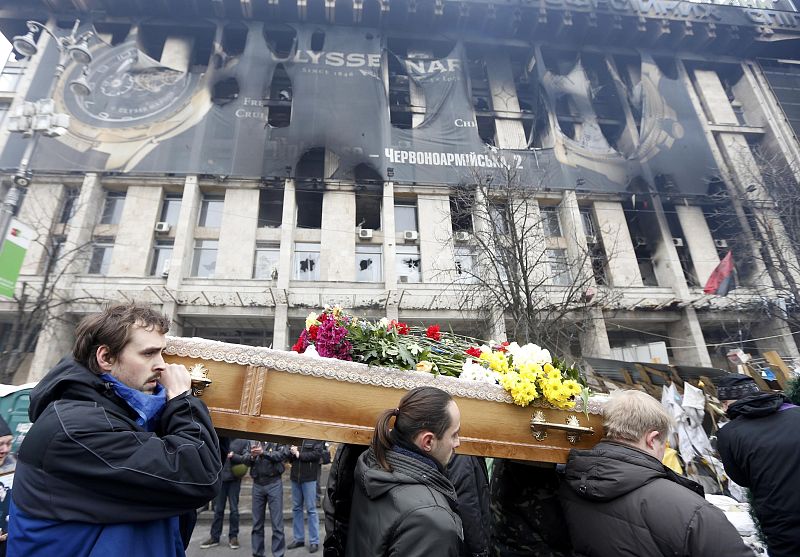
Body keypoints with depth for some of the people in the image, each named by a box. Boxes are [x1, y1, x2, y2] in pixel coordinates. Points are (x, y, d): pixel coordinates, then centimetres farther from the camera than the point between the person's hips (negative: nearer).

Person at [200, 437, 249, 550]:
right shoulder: (221, 439, 3)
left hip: (234, 479, -2)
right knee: (218, 509, 10)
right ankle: (214, 537, 21)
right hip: (220, 477, 2)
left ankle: (233, 536, 17)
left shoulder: (243, 441, -3)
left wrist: (233, 456, -21)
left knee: (234, 509, 5)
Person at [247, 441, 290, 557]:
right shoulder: (252, 440, 8)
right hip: (257, 484, 3)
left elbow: (283, 454, -16)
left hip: (274, 483, -3)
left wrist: (263, 452, -24)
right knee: (257, 522, 13)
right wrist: (252, 456, -18)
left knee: (277, 522, 0)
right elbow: (246, 461, 3)